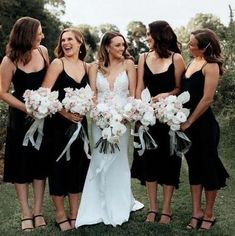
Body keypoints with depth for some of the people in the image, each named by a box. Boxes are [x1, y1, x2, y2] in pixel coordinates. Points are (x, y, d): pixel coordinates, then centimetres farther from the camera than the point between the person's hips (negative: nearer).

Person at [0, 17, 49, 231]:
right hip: (21, 117, -3)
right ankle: (26, 213, 19)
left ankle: (38, 211, 22)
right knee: (21, 162, 5)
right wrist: (28, 109, -16)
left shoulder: (43, 51, -3)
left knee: (41, 161, 9)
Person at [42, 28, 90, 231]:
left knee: (78, 164, 9)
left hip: (80, 122, 4)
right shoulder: (57, 64, -4)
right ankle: (60, 214, 17)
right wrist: (64, 112, -18)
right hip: (59, 123, -4)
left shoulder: (87, 67, 9)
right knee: (59, 165, 2)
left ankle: (74, 213, 23)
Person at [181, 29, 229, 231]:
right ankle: (197, 211, 24)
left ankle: (209, 214, 22)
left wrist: (189, 122, -13)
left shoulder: (211, 65, -12)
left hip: (204, 124, -7)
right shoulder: (193, 62, 9)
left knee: (208, 166, 7)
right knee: (194, 166, 12)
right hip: (188, 123, 7)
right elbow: (187, 91, 9)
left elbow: (207, 99, -18)